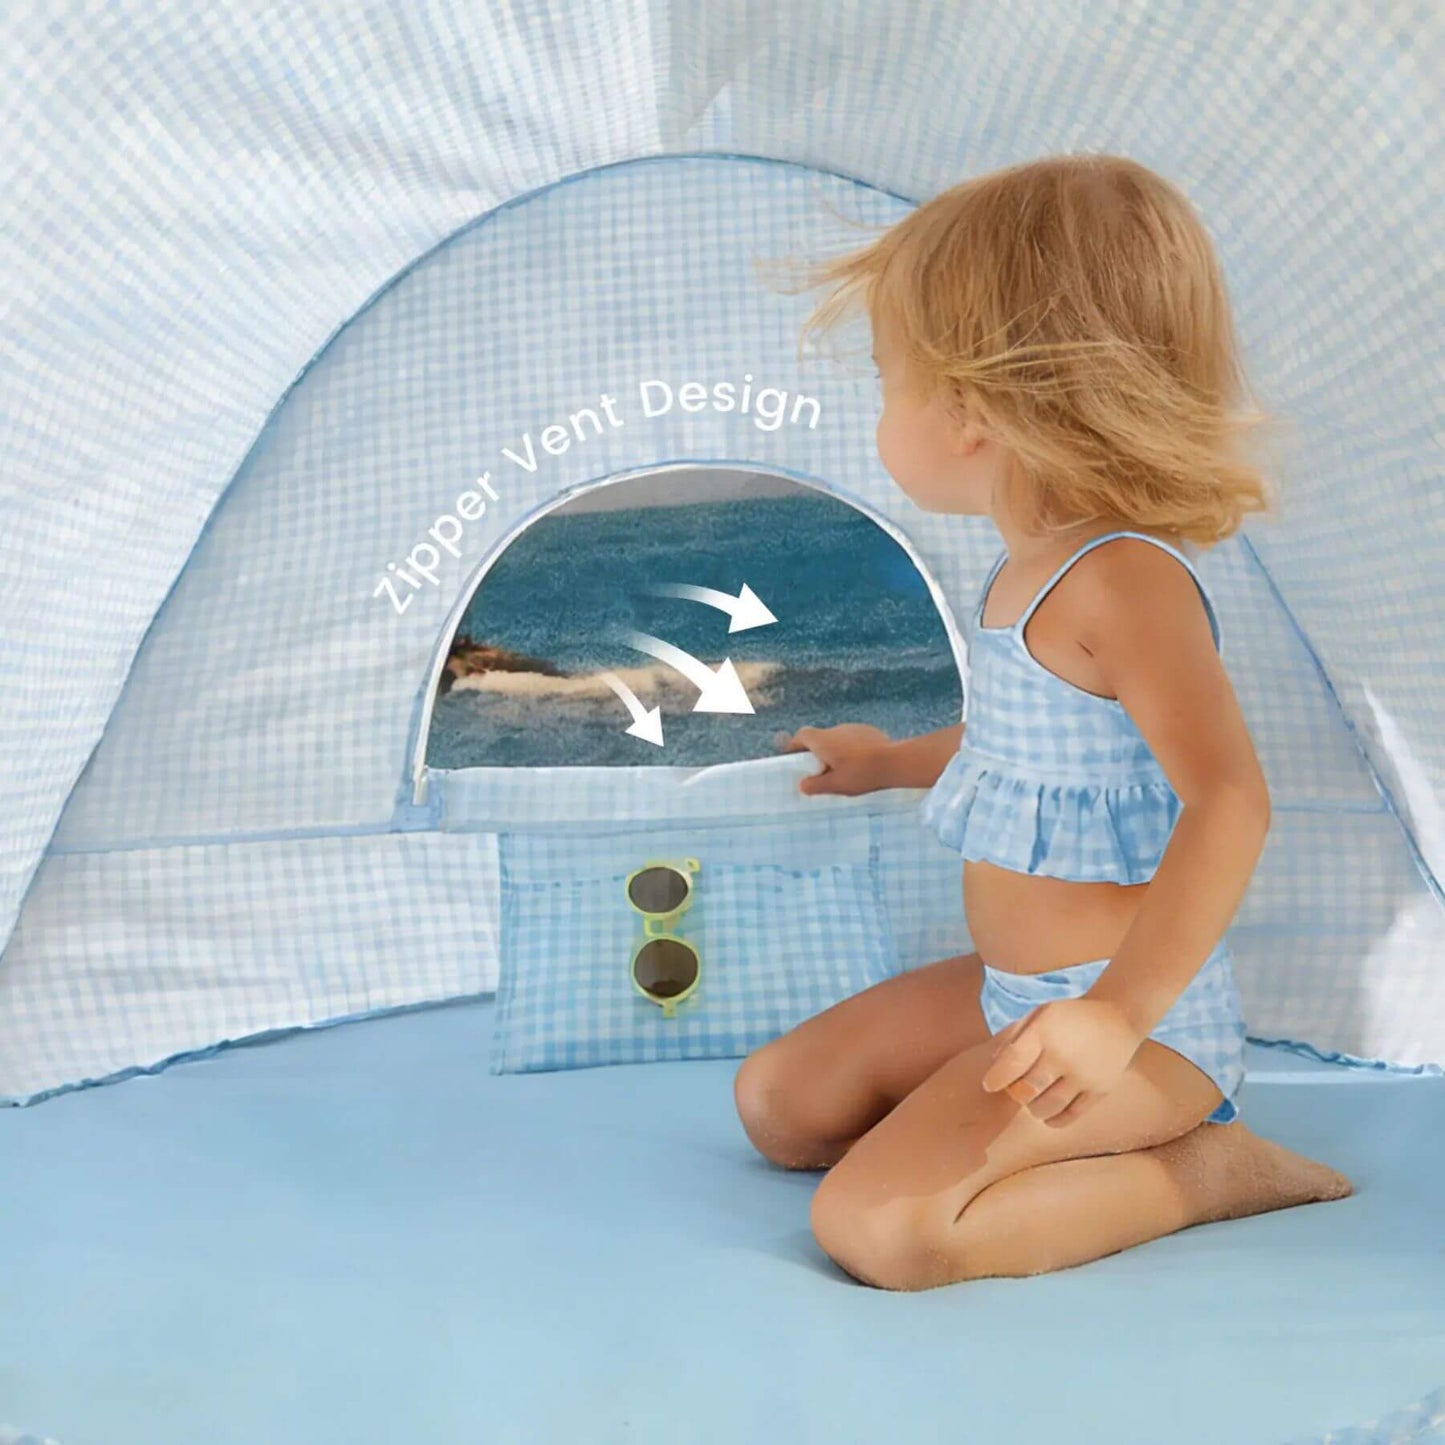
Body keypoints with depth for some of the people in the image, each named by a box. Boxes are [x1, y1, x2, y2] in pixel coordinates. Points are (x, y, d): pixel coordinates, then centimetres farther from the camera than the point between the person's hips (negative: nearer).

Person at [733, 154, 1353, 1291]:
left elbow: (1229, 800, -31)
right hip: (1015, 989, 10)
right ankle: (1120, 1143, 8)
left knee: (876, 1225, -20)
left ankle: (1206, 1168, -1)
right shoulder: (1032, 571, 6)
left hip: (1147, 1019, -9)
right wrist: (894, 762, 39)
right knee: (777, 1100, 10)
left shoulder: (1124, 581, -24)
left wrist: (1120, 1012, -33)